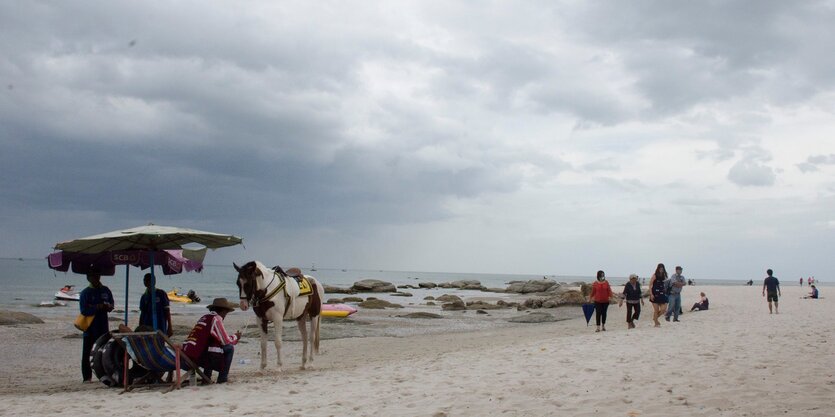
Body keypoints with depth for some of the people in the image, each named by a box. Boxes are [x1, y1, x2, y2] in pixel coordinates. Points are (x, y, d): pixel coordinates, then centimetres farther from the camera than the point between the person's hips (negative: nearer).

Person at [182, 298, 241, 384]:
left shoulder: (204, 318, 21)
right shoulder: (216, 318, -5)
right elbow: (226, 341, -7)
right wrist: (236, 337, 13)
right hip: (198, 356, -9)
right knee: (229, 348, -1)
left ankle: (206, 377, 24)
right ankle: (223, 378, 3)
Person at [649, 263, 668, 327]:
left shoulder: (663, 276, 8)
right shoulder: (655, 275, -8)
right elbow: (650, 285, -9)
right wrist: (651, 294, -15)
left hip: (661, 294, 5)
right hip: (655, 294, -5)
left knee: (663, 309, -1)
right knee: (656, 310, -1)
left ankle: (655, 318, 24)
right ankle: (656, 323, 11)